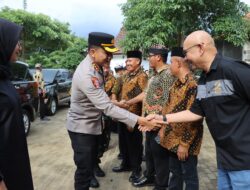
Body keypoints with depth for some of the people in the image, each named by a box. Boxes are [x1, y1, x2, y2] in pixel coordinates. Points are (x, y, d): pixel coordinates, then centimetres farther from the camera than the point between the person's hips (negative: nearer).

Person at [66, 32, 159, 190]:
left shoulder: (97, 66, 0)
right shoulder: (86, 74, -31)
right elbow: (107, 107, -35)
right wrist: (137, 120, -35)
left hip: (93, 124, 9)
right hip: (82, 127, -9)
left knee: (91, 163, 22)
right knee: (84, 169, 3)